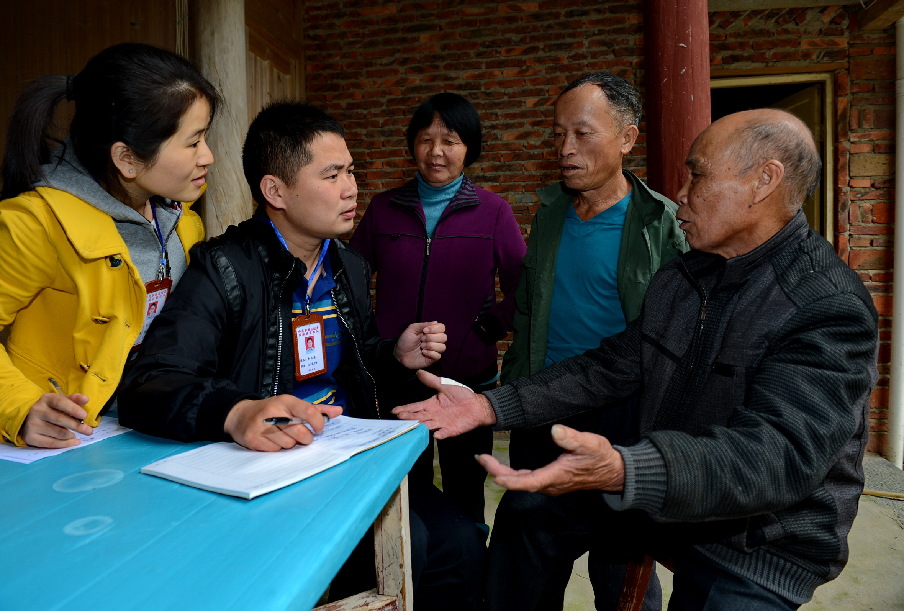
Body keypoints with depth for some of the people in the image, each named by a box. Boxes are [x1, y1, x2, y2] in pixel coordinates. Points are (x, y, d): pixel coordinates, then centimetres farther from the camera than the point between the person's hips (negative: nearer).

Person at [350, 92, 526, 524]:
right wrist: (372, 341, 1)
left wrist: (494, 324, -11)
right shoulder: (384, 208, 4)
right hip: (398, 379, 2)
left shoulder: (492, 211, -3)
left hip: (469, 377, -1)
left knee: (465, 490, 15)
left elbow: (524, 284, 0)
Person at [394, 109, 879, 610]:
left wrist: (624, 474, -53)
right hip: (668, 493, 7)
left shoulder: (833, 309, -23)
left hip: (763, 543, -6)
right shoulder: (678, 279, 2)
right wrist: (491, 407, -8)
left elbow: (781, 454, -35)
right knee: (525, 510, 6)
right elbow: (609, 369, 2)